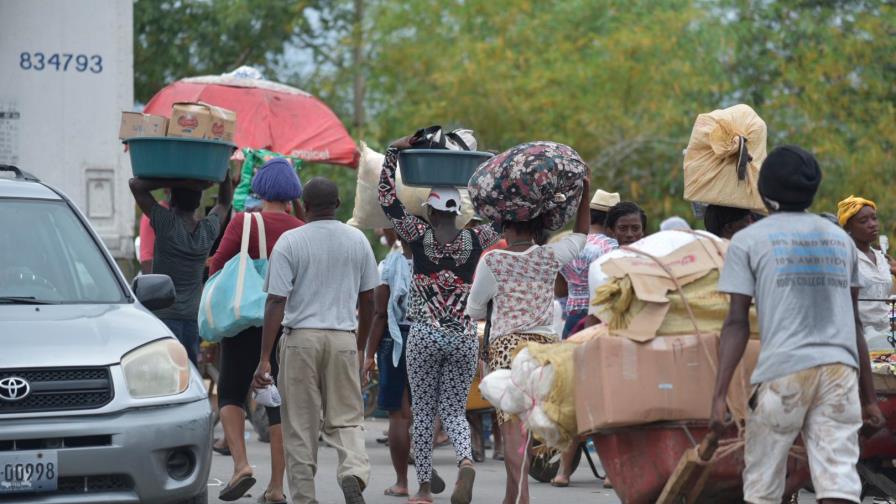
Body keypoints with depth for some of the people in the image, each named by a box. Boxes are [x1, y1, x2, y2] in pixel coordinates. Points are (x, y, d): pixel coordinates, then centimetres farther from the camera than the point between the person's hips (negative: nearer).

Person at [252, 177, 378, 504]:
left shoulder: (290, 242, -4)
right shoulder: (357, 241, 7)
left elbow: (276, 302, -9)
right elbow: (367, 299, 13)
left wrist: (264, 359, -10)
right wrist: (361, 347, 26)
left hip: (300, 337, -2)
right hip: (343, 338, 2)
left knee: (300, 427, 6)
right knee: (347, 419, 8)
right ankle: (354, 471, -20)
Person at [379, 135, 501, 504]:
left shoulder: (419, 237, -5)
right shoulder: (475, 240, -2)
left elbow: (388, 197, 0)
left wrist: (394, 152, 4)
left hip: (424, 335, -2)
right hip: (464, 336, 2)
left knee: (423, 413, 8)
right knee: (454, 411, 8)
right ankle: (466, 460, -22)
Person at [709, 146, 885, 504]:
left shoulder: (748, 241, 6)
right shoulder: (840, 239, 18)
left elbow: (737, 324, -3)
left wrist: (719, 395, -6)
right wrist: (869, 396, 23)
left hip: (782, 371, -3)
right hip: (841, 368, 3)